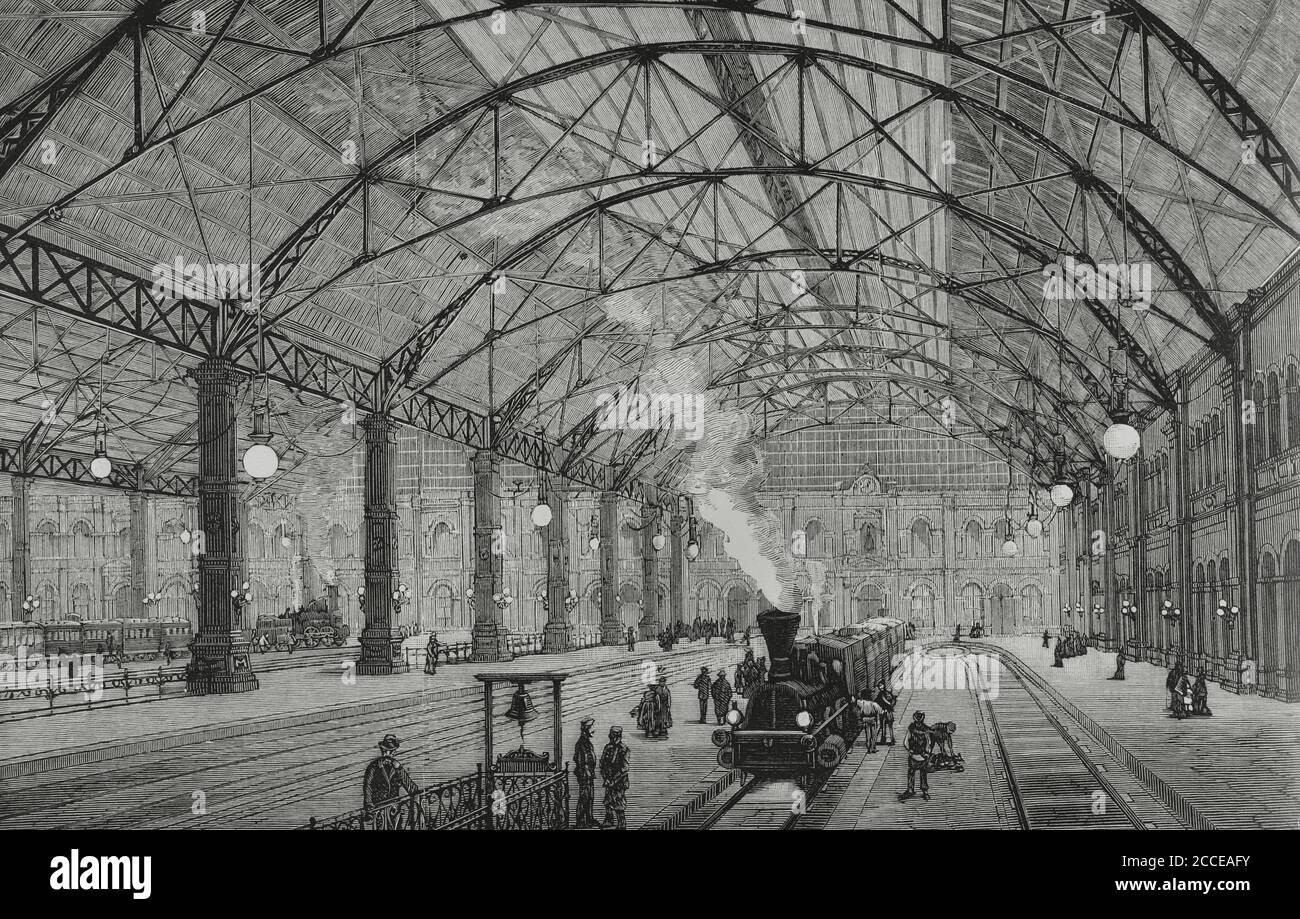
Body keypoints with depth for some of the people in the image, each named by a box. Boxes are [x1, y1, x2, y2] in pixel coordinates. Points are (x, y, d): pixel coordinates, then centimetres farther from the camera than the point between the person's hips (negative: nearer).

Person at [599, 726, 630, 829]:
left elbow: (624, 768, -17)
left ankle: (622, 825, 5)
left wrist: (614, 779, -17)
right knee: (608, 801, 13)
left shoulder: (623, 749, -13)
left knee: (620, 803, -2)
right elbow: (602, 763, 9)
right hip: (609, 780, 6)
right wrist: (605, 778, -2)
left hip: (620, 780, -6)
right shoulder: (608, 747, 6)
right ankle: (610, 822, 28)